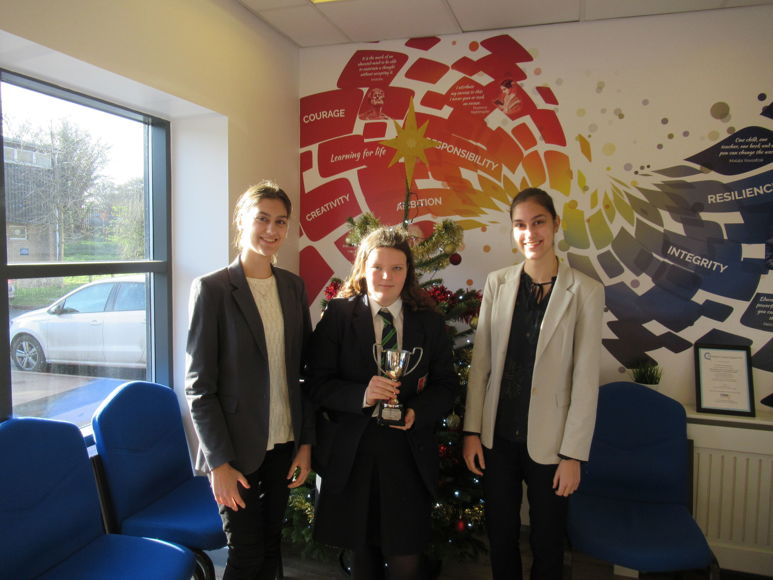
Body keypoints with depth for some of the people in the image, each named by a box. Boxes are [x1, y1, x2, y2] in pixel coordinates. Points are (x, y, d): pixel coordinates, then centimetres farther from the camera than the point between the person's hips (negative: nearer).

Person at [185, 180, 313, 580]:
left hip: (284, 445, 5)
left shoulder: (293, 287, 3)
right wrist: (219, 461, -11)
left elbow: (305, 370, 7)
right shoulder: (211, 289, -11)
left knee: (271, 545, 17)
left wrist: (306, 442, 5)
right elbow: (199, 385, -10)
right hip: (237, 448, -4)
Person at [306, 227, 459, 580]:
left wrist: (418, 411, -12)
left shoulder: (429, 323, 4)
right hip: (349, 454, 0)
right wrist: (360, 395, -23)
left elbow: (446, 385, 7)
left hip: (408, 455, 1)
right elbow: (317, 383, -6)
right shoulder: (338, 315, -3)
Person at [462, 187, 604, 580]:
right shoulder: (497, 283, 0)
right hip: (497, 436, 3)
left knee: (547, 544, 16)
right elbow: (480, 362, 2)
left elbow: (586, 379, -8)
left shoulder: (585, 291, -8)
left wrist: (573, 454, -7)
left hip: (548, 441, -2)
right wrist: (472, 431, 1)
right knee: (500, 536, 18)